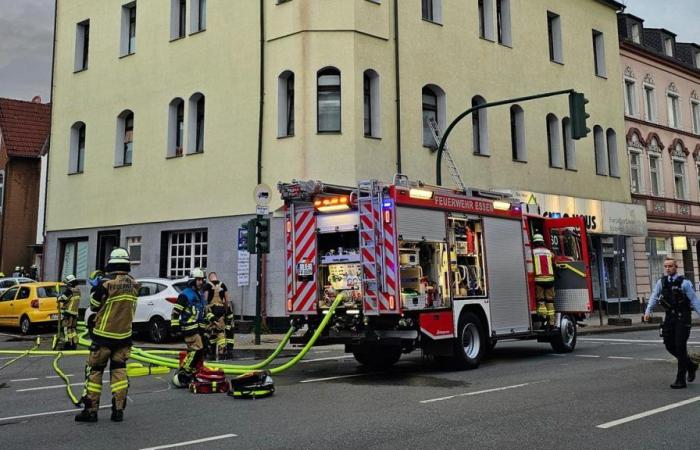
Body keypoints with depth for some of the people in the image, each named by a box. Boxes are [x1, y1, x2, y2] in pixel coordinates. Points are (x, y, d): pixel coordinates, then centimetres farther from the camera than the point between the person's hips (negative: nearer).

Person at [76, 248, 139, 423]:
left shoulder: (106, 283, -16)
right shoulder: (134, 285, 0)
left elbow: (94, 305, -4)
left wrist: (95, 290, 13)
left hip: (104, 335, -4)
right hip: (124, 335, 4)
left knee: (95, 371, 6)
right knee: (119, 370, 10)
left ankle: (91, 410, 6)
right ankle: (118, 410, 7)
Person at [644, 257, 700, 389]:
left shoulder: (684, 283, -7)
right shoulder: (662, 282, 5)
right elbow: (654, 297, 0)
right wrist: (648, 311, -12)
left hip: (682, 317, -5)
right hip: (669, 317, 5)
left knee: (680, 347, -6)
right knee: (669, 345, 7)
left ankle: (681, 380, 1)